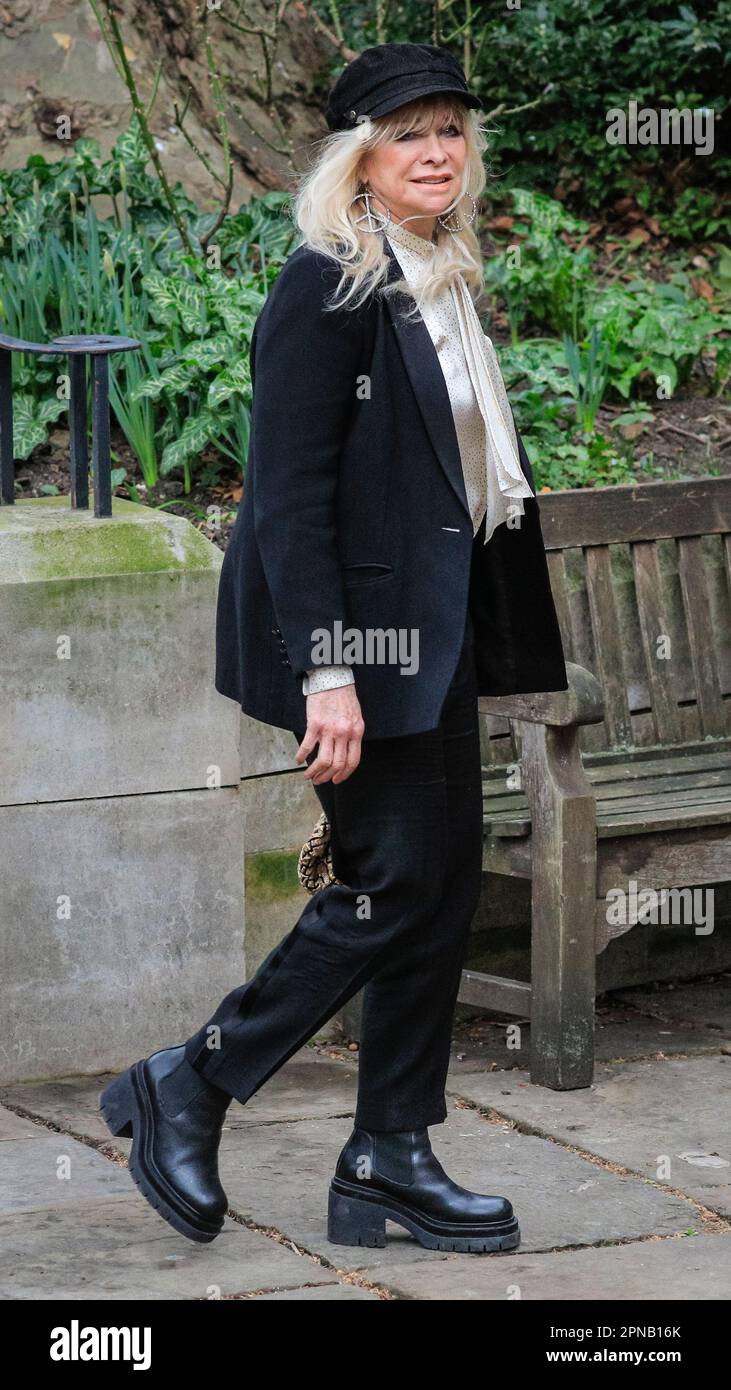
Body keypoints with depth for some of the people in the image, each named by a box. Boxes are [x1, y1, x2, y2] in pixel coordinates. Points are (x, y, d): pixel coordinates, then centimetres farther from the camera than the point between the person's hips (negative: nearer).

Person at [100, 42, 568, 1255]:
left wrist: (495, 642, 15)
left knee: (444, 883, 7)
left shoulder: (440, 287, 14)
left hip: (431, 631, 9)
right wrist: (326, 670, -23)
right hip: (354, 634, -9)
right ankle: (184, 1090, 6)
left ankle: (389, 1165, 14)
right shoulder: (327, 288, -14)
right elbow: (289, 493, -18)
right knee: (397, 882, -7)